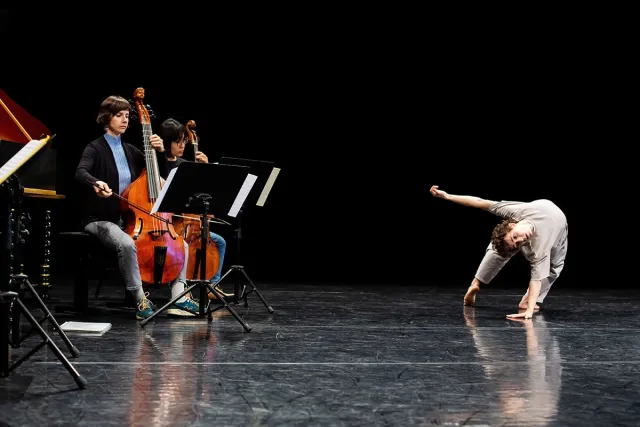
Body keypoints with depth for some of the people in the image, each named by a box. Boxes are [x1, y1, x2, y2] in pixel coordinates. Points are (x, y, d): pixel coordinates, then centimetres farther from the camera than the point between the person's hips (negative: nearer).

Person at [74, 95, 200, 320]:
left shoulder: (130, 150, 13)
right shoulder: (95, 148, -5)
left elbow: (161, 177, 15)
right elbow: (80, 173, -26)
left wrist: (160, 151, -2)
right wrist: (96, 183, -48)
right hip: (101, 220, -7)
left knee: (180, 243, -5)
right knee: (126, 244, -39)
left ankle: (179, 298, -6)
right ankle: (141, 300, -25)